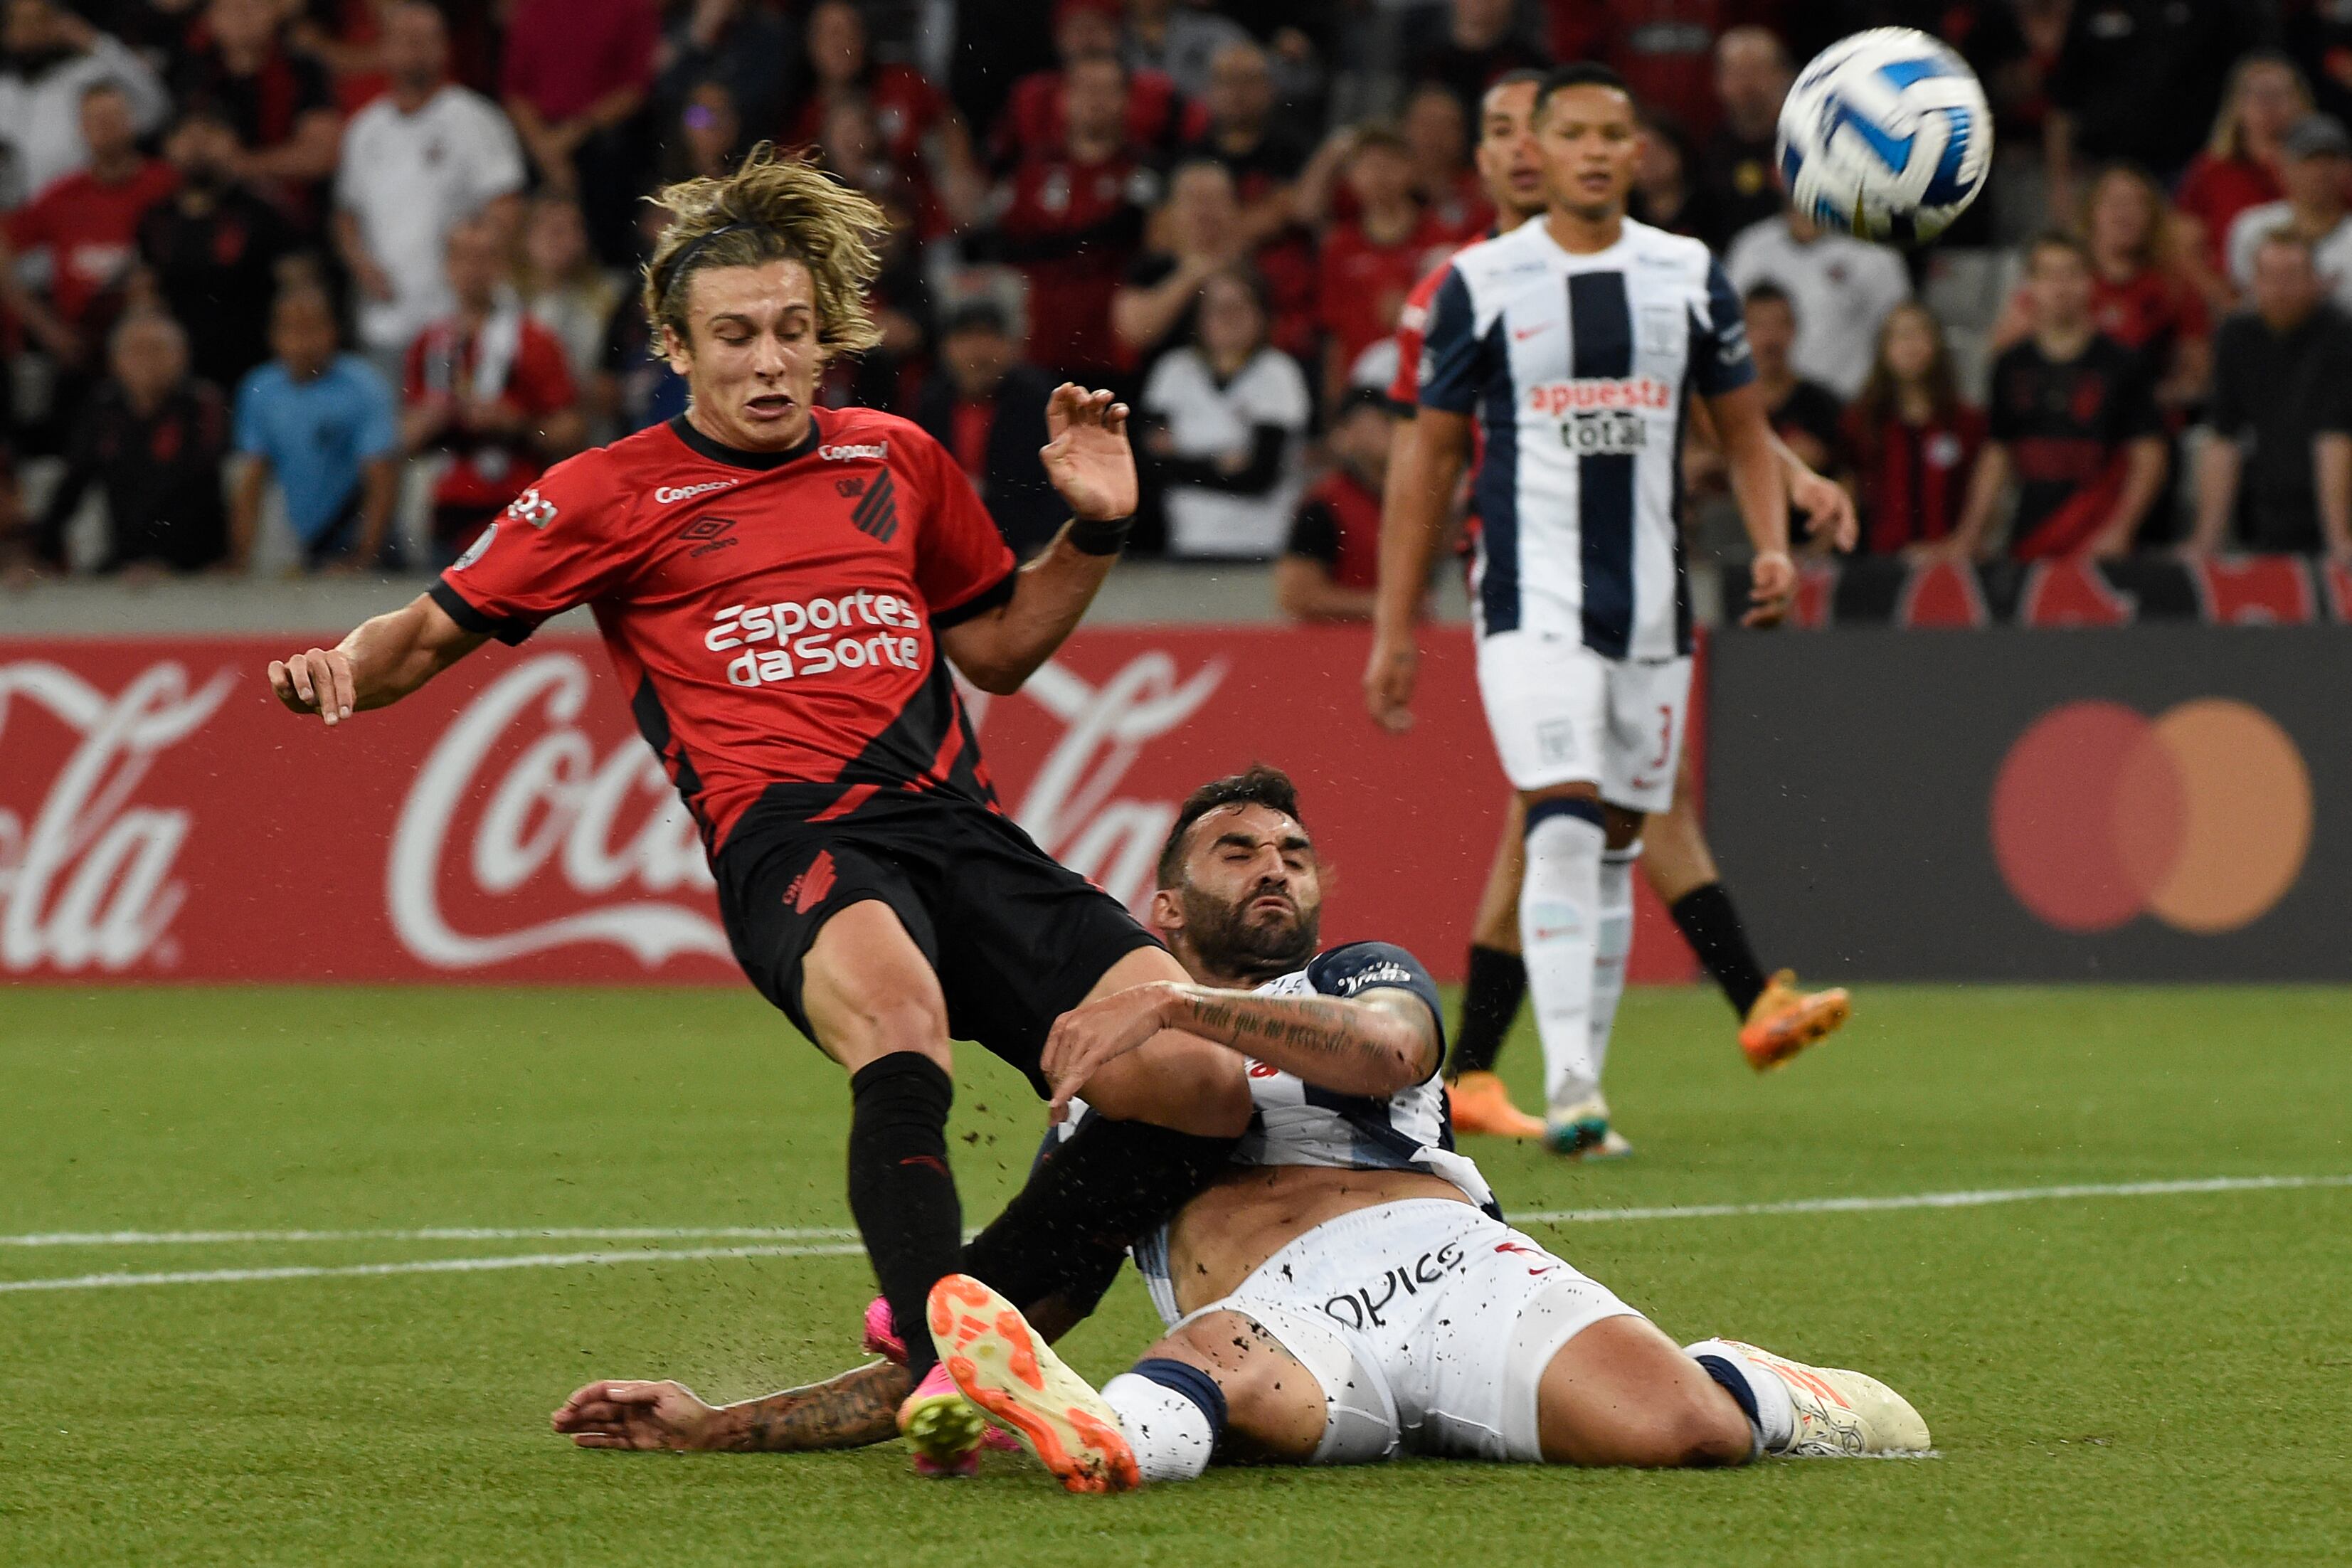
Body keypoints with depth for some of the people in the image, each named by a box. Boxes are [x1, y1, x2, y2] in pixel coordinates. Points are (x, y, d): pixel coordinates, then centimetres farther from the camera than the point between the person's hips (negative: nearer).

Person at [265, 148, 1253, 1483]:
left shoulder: (899, 462, 24)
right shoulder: (615, 496, 13)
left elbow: (1001, 647, 36)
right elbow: (438, 633, 18)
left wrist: (1094, 532, 20)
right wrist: (346, 666, -4)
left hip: (961, 824, 5)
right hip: (789, 839, -5)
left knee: (1200, 1084, -15)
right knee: (898, 1007, -42)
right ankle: (946, 1370, -48)